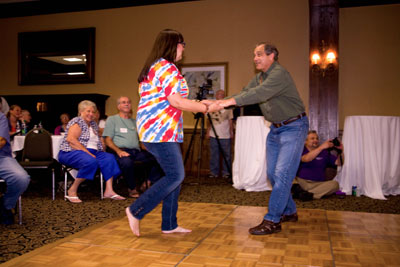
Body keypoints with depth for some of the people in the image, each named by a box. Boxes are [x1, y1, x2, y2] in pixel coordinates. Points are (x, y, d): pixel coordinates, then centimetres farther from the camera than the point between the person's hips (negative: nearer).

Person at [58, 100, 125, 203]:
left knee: (109, 158, -17)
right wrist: (87, 153, -21)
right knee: (91, 161, -36)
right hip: (71, 152, -7)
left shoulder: (93, 124, 23)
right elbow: (71, 139, -16)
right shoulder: (77, 121, -2)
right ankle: (72, 191, -22)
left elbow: (97, 142, 25)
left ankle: (109, 191, -25)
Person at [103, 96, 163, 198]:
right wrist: (118, 151, -16)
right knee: (127, 162, -40)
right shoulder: (112, 119, 14)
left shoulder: (135, 121, 28)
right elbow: (107, 140, 3)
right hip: (122, 150, -5)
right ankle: (132, 189, -19)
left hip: (136, 151, 5)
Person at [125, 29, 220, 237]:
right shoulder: (167, 67, -11)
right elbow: (176, 101, -19)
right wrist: (206, 108, -8)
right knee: (175, 176, -7)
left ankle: (169, 225, 17)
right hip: (160, 131, -11)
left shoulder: (153, 67, 22)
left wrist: (198, 104, 21)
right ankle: (136, 211, 0)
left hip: (154, 130, 11)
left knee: (175, 176, 11)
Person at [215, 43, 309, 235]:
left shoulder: (279, 74, -20)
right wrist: (220, 102, -13)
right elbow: (245, 93, 1)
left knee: (282, 174, -12)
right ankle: (289, 212, 26)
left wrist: (230, 101, -39)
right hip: (275, 128, 9)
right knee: (272, 173, 11)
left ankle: (272, 221, -8)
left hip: (293, 127, -9)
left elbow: (260, 94, -34)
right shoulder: (259, 77, 10)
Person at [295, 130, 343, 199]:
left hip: (319, 183, 3)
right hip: (301, 181, -3)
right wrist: (322, 147, -22)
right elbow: (306, 159, -17)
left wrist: (341, 151, -8)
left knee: (335, 184, -26)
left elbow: (338, 163, 12)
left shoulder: (324, 152, 17)